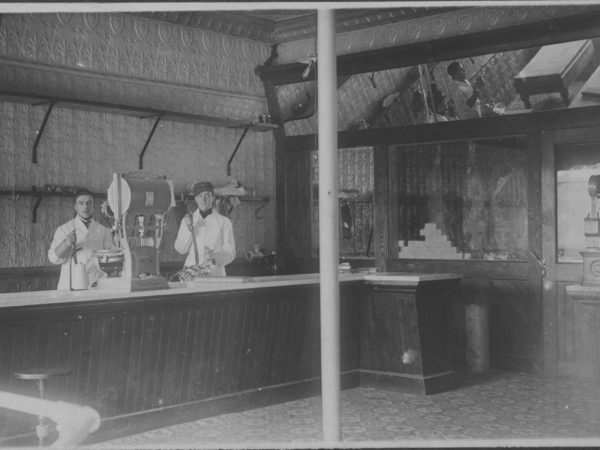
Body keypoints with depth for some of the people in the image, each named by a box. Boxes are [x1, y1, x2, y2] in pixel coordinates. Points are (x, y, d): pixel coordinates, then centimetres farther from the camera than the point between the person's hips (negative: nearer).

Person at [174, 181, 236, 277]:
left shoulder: (224, 222, 4)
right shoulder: (187, 221, 14)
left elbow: (230, 253, 2)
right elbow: (181, 249, 8)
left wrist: (215, 257, -17)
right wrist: (188, 229, -5)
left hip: (215, 274, -2)